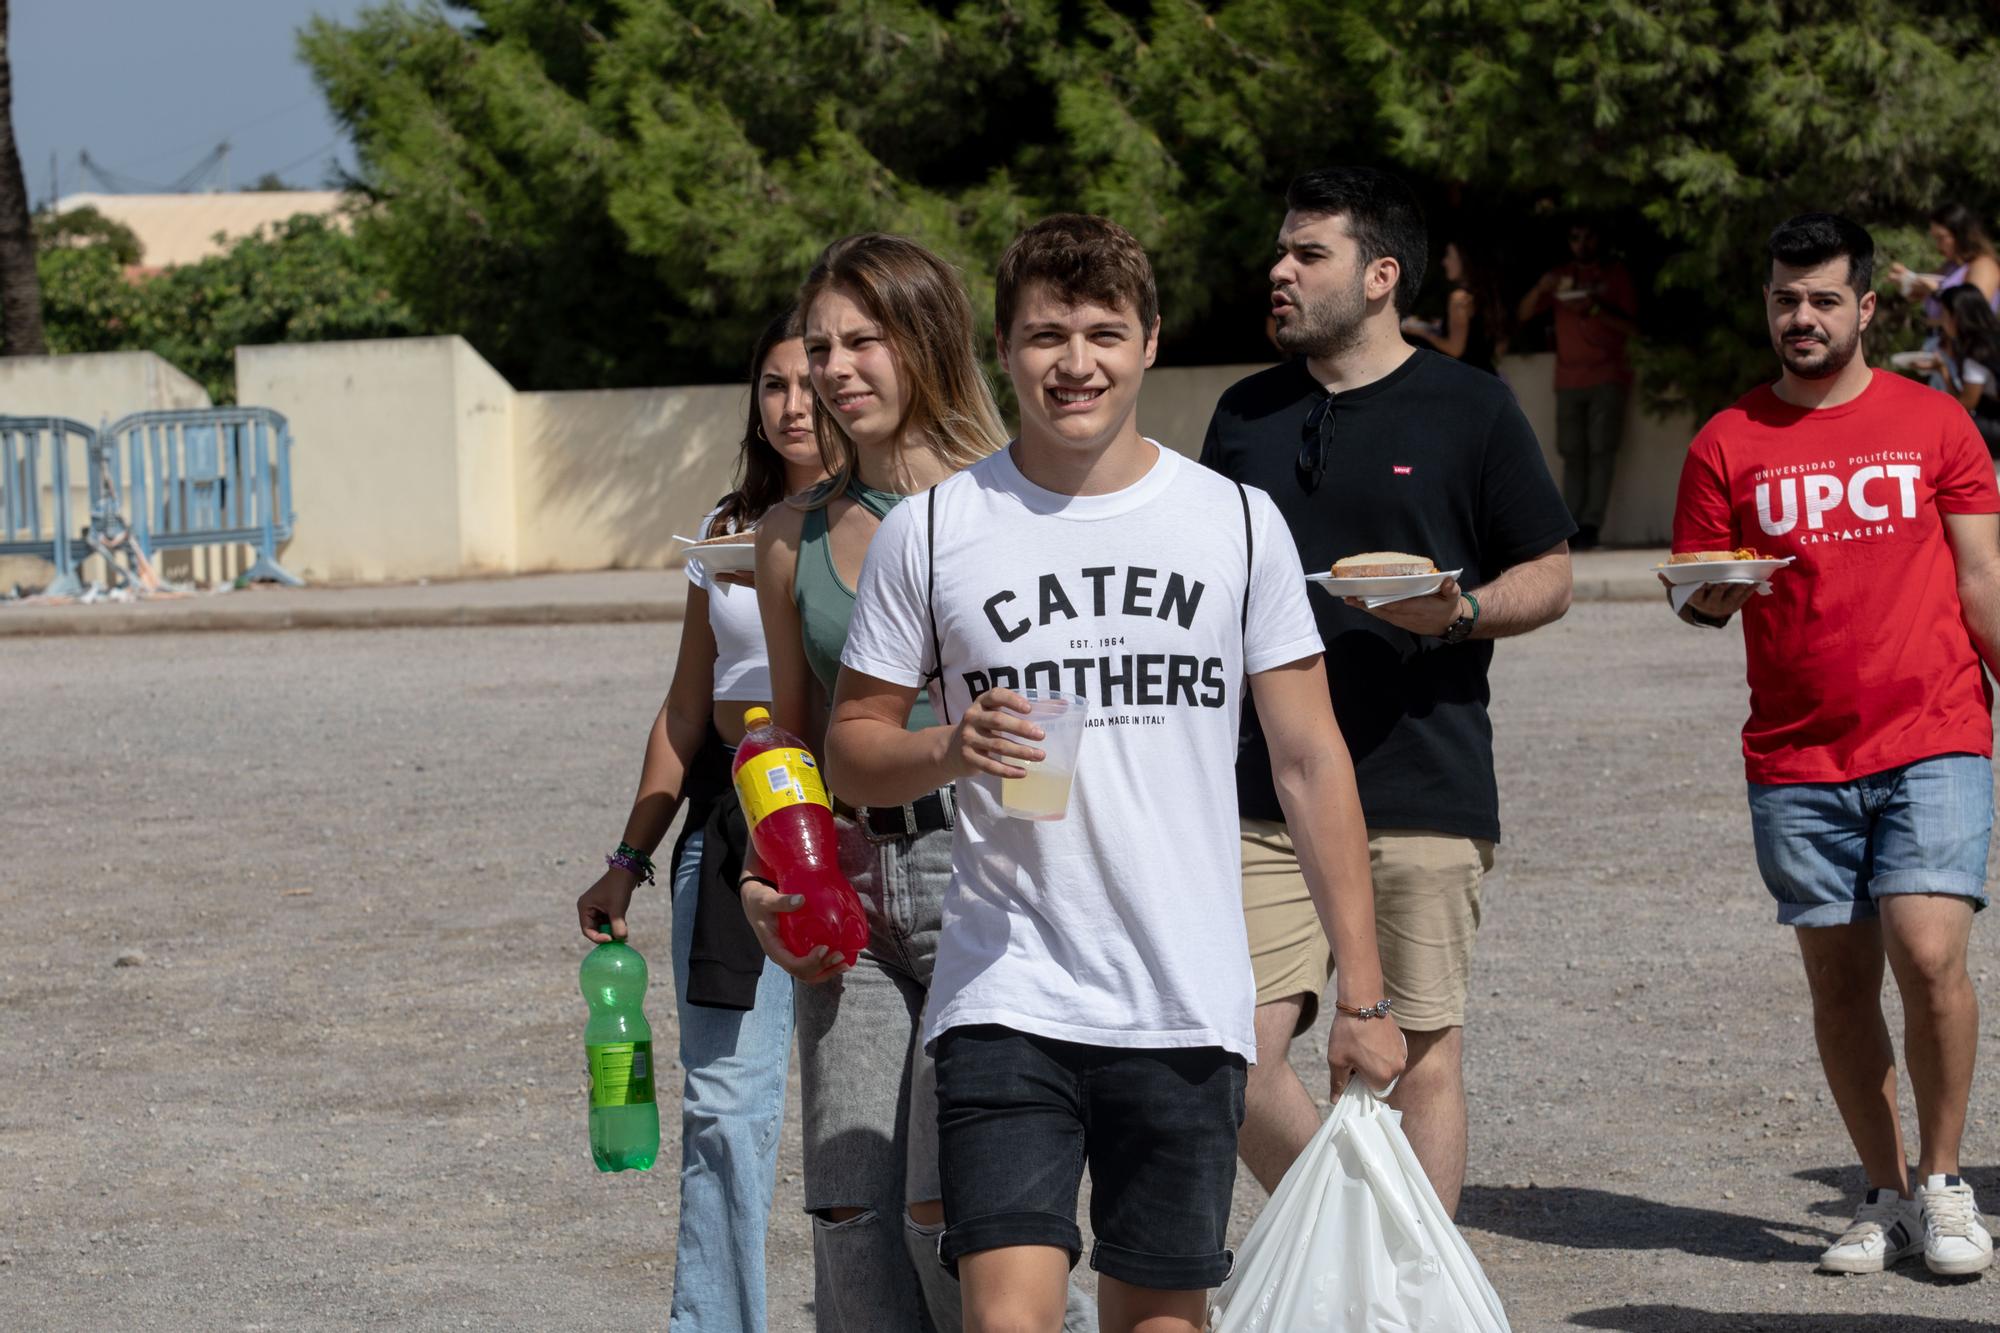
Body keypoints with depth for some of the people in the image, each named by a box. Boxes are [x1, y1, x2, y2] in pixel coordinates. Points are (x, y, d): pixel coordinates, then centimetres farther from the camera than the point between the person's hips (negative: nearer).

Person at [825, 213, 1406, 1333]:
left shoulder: (1238, 524, 4)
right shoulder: (931, 533, 2)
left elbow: (1311, 758, 6)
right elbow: (853, 746, 9)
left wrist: (1362, 991, 3)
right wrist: (950, 751, -14)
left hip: (1191, 1012, 1)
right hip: (1005, 998, -1)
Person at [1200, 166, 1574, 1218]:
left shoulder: (1469, 409, 2)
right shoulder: (1247, 415, 14)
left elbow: (1549, 578, 5)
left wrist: (1460, 612, -14)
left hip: (1421, 795, -3)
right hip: (1265, 796, 4)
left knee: (1421, 1052, 1)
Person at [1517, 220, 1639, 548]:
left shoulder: (1615, 274, 7)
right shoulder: (1559, 277, 15)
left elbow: (1632, 327, -1)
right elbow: (1524, 314, 8)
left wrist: (1595, 309, -16)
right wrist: (1541, 288, -11)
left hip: (1608, 377, -3)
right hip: (1569, 380, 3)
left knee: (1601, 449, -14)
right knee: (1572, 453, -5)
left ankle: (1591, 524, -19)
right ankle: (1573, 525, -10)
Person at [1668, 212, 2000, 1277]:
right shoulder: (1728, 443, 6)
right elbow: (1698, 597, 9)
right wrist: (1709, 594, -14)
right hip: (1798, 760, 2)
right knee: (1839, 982, 5)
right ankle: (1886, 1197, 18)